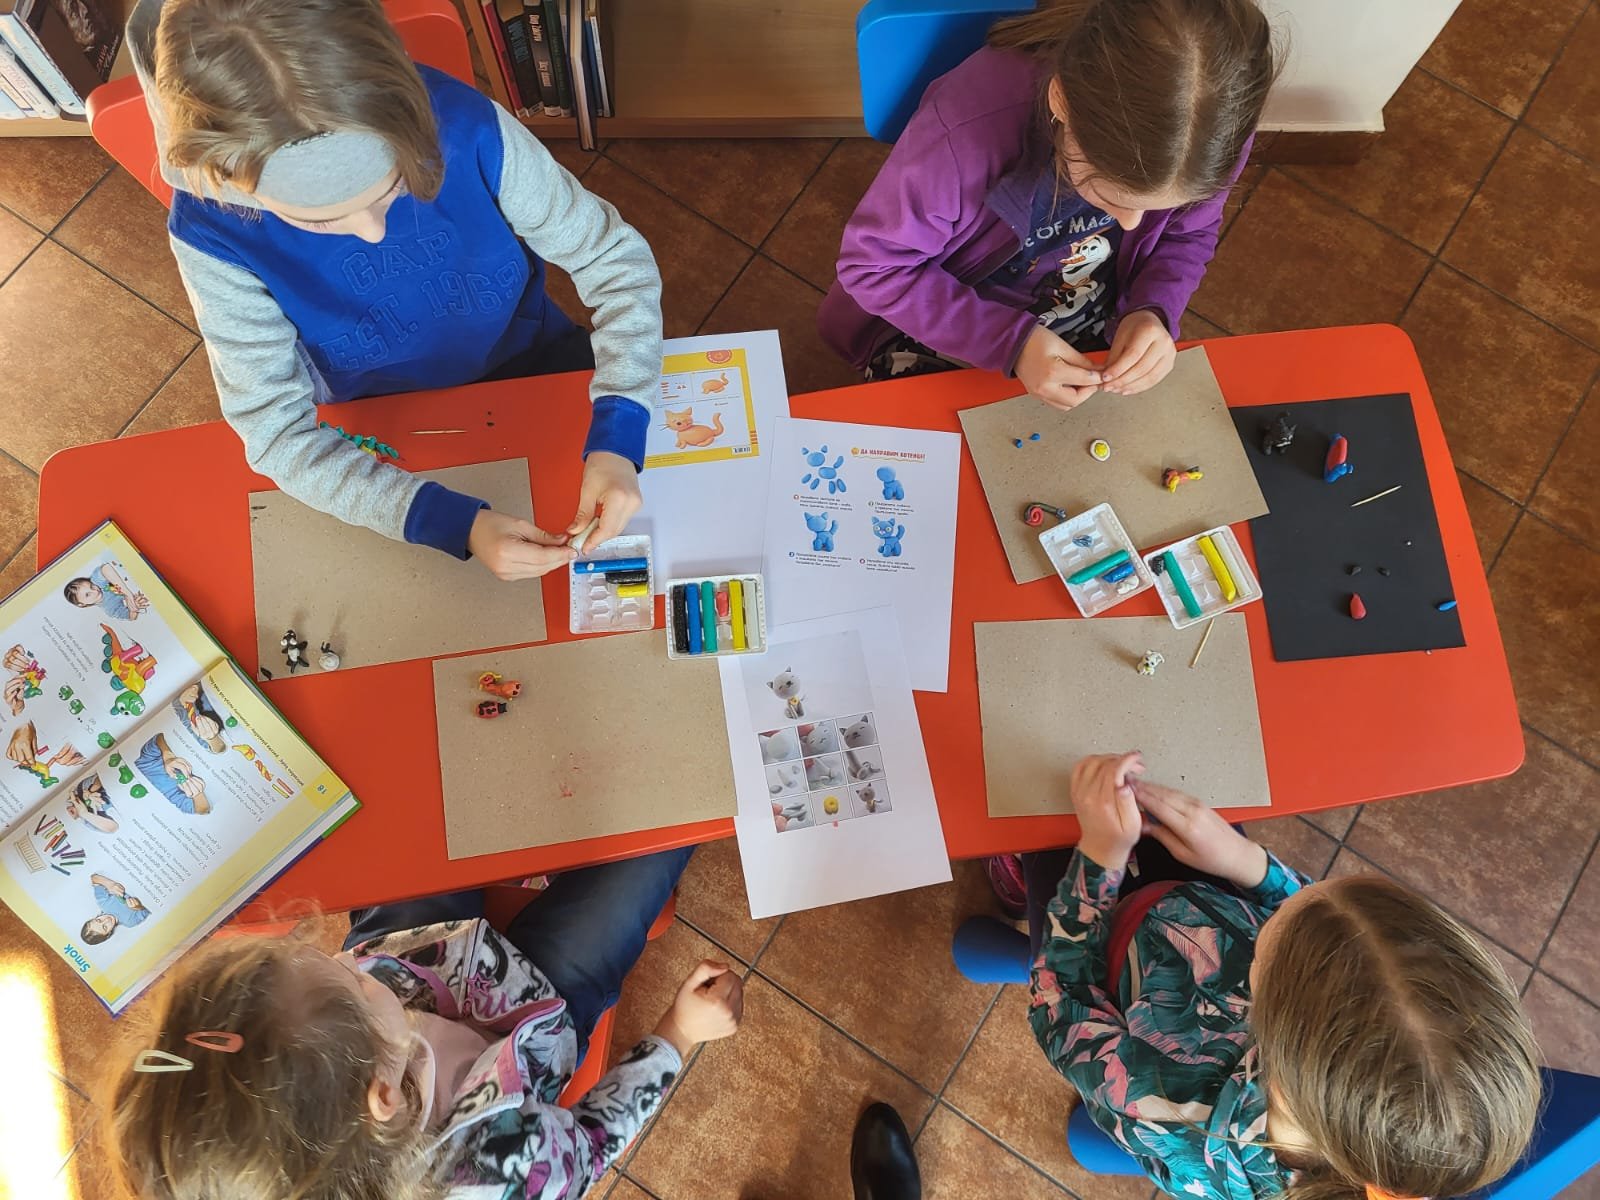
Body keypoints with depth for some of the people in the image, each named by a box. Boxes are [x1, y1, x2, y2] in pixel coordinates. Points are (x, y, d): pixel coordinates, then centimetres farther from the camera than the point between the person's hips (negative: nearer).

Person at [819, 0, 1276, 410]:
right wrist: (1010, 341, -32)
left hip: (1094, 338, 3)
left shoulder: (1208, 127, -25)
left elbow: (1189, 234, -3)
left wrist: (1154, 311, -25)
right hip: (948, 336, -2)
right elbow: (872, 264, -23)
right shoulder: (965, 130, -37)